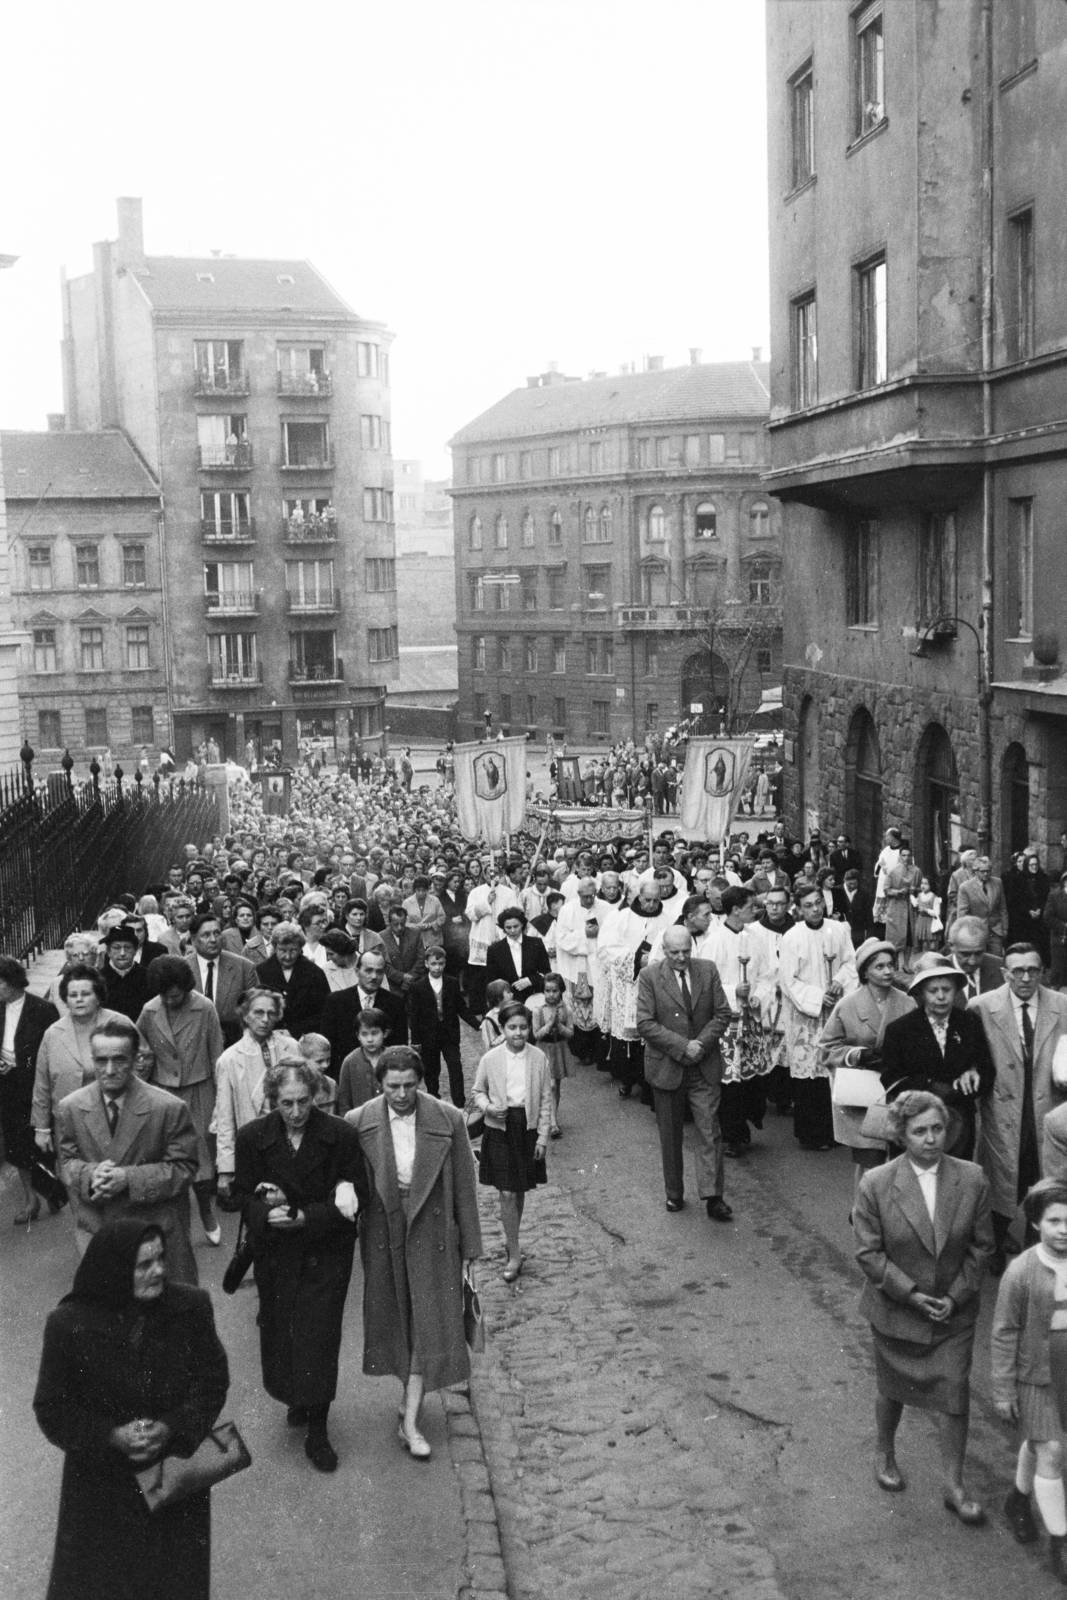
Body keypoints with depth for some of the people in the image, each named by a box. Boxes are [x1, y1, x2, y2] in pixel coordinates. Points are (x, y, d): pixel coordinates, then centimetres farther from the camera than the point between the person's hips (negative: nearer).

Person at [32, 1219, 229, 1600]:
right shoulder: (68, 1324, -18)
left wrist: (172, 1428, -21)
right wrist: (112, 1437, -23)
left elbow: (213, 1380, -5)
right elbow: (52, 1410, -10)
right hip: (101, 1479, -1)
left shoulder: (191, 1307, -13)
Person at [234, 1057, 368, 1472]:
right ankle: (296, 1398, 39)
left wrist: (305, 1216, -20)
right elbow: (244, 1196, 0)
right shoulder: (252, 1137, -6)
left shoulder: (340, 1135, -12)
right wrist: (268, 1211, -23)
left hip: (326, 1254, -2)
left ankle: (316, 1430, 8)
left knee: (319, 1335, -4)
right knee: (279, 1327, 12)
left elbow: (357, 1197, -9)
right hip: (275, 1252, 2)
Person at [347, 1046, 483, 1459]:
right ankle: (412, 1393, 32)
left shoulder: (448, 1121, -10)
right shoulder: (358, 1123, -9)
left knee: (428, 1325, -1)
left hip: (432, 1235, -1)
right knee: (394, 1321, 12)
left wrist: (470, 1247, 1)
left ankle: (410, 1420, 6)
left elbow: (464, 1188, -3)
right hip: (382, 1236, 1)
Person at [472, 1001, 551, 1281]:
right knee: (507, 1194, -4)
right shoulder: (490, 1059, -7)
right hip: (500, 1129, -1)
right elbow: (477, 1091, 7)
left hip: (528, 1129, 1)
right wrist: (488, 1106, -15)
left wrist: (543, 1137, -1)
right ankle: (514, 1253, 6)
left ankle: (512, 1241, 33)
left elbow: (546, 1100, 1)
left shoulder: (538, 1058, -6)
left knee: (520, 1191, 14)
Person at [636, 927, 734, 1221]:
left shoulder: (708, 970, 1)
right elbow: (645, 1024, -11)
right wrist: (682, 1046, -18)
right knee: (670, 1136, 11)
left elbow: (723, 1014, 2)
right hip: (666, 1067, -1)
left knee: (710, 1132, -5)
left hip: (705, 1066, 1)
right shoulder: (649, 977, -7)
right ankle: (674, 1194, 25)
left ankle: (713, 1197, -1)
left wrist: (701, 1043, -13)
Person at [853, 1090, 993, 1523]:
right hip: (896, 1310, -1)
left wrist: (957, 1295, -10)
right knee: (893, 1390, 17)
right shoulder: (876, 1185, -17)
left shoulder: (972, 1180, -11)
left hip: (954, 1310, 1)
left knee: (954, 1397, 3)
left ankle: (954, 1487, 20)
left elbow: (980, 1245, -2)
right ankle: (885, 1455, 45)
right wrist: (910, 1293, -17)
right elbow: (868, 1252, -12)